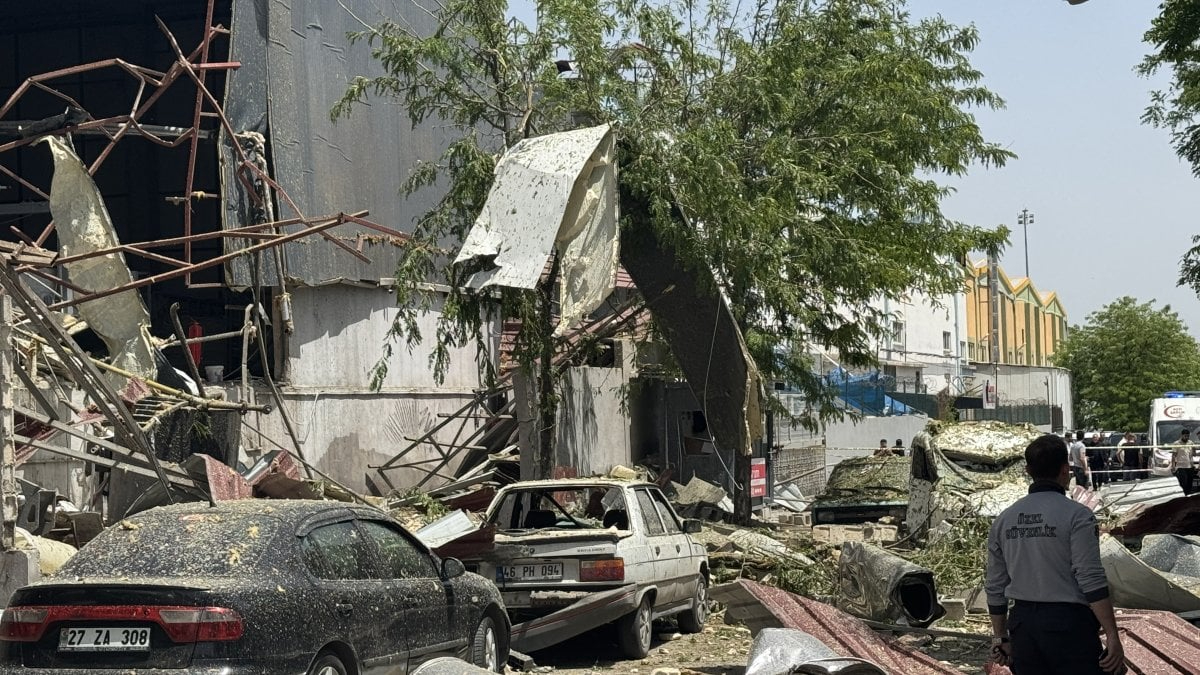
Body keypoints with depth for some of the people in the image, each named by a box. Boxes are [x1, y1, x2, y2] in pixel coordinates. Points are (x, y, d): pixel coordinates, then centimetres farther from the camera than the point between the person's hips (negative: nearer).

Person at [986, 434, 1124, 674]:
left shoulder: (1003, 520, 8)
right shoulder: (1076, 516, -9)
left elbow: (995, 587, 12)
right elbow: (1092, 581, -16)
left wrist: (1000, 638, 20)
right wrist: (1112, 636, -13)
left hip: (1023, 623, 6)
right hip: (1069, 624, -6)